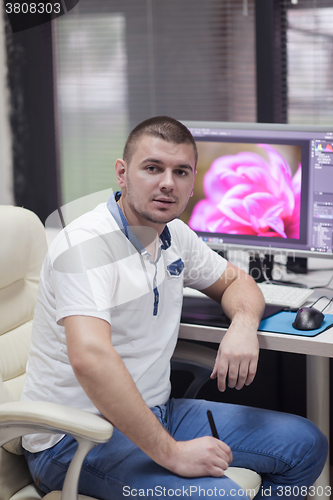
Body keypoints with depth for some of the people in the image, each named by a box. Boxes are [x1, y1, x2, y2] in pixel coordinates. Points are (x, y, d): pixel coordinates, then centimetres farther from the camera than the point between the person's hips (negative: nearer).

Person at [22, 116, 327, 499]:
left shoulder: (174, 235, 6)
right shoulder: (87, 244, -21)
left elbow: (234, 281, 23)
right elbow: (91, 358, -35)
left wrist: (244, 325, -2)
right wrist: (170, 452, -32)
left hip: (152, 412, 9)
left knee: (306, 444, 6)